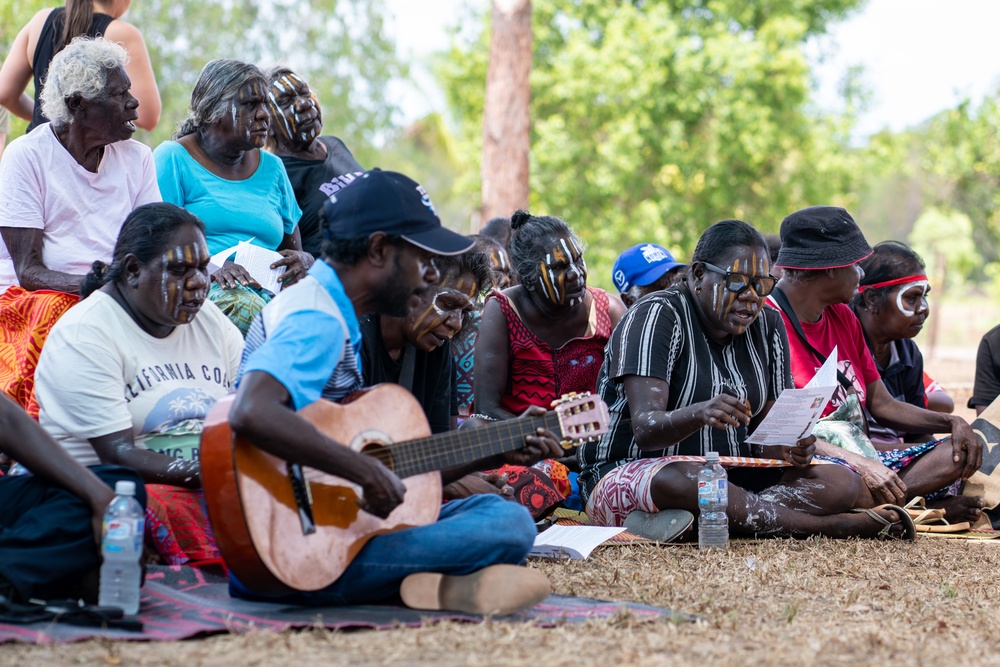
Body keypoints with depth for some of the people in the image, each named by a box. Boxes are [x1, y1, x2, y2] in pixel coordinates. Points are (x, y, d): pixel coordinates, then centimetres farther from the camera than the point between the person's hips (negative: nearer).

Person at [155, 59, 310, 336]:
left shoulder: (271, 167, 24)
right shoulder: (174, 159, 6)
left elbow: (294, 247, 26)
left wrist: (303, 260, 0)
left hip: (268, 290, 4)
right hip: (198, 290, -4)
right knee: (243, 306, -40)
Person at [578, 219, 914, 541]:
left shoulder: (768, 327, 8)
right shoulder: (656, 316, -11)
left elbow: (768, 431, 6)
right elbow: (644, 428, -24)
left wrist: (789, 450, -19)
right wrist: (698, 415, -46)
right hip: (630, 473, -6)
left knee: (842, 483, -15)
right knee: (677, 481, -42)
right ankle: (828, 525, -29)